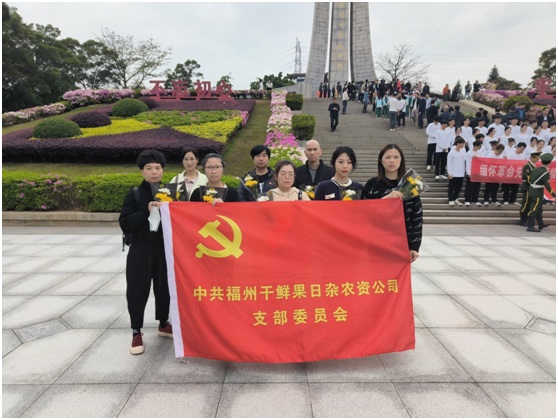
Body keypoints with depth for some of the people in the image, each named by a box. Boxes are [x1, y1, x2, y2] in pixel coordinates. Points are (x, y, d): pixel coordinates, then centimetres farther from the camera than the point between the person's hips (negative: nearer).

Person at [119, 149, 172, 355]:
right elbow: (124, 224, -10)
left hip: (165, 250, 3)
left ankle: (163, 324, 33)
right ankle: (136, 332, 20)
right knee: (137, 290, 3)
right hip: (140, 251, -2)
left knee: (165, 288, 12)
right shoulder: (135, 194, -4)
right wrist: (146, 211, -22)